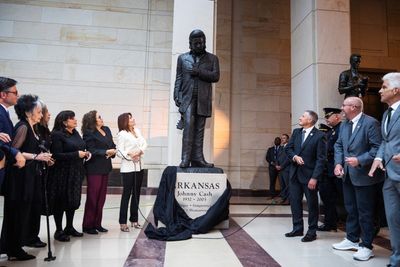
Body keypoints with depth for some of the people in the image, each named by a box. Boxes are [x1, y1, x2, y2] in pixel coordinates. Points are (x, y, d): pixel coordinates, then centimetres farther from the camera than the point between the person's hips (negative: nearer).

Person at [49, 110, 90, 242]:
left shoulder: (75, 133, 10)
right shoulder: (57, 135, -12)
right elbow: (57, 155, -19)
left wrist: (85, 153, 1)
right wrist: (77, 154, -20)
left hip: (75, 172, 7)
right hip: (62, 173, -7)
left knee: (73, 200, 13)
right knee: (61, 201, 3)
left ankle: (69, 227, 28)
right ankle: (59, 230, 17)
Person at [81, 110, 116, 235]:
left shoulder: (106, 129, 11)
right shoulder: (89, 133, -9)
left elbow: (112, 145, 11)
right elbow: (91, 151, -15)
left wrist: (112, 152, -8)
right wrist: (106, 152, -20)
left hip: (105, 168, 7)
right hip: (94, 169, -7)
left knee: (101, 197, 12)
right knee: (92, 198, 1)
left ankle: (97, 223, 22)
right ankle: (88, 226, 13)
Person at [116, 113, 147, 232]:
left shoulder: (137, 130, 11)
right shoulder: (122, 134, -7)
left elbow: (144, 143, 6)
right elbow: (119, 151, -12)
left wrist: (140, 151, -12)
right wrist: (129, 156, -25)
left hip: (139, 166, 6)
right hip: (128, 168, -6)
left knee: (136, 193, 11)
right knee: (126, 194, -2)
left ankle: (134, 219, 22)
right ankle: (123, 222, 7)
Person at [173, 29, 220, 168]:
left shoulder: (212, 58, 15)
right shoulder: (183, 58, 17)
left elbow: (215, 76, 2)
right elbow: (178, 78, 10)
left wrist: (198, 72, -8)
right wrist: (176, 95, -2)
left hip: (203, 99, 1)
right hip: (187, 98, -1)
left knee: (199, 129, 1)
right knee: (188, 125, -15)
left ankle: (197, 159, 2)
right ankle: (185, 159, -14)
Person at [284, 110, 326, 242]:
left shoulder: (319, 135, -11)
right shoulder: (296, 132, 7)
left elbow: (321, 159, -13)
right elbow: (288, 148, 9)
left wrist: (314, 178, -18)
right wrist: (295, 157, -13)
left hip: (309, 175, -6)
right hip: (295, 173, 6)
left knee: (312, 204, 8)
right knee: (295, 202, 11)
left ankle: (312, 231, 20)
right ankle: (297, 228, 24)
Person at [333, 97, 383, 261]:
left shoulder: (370, 123, -14)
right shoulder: (344, 125, 11)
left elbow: (377, 147, -18)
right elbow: (338, 145, 10)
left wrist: (360, 160, -24)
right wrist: (338, 163, -4)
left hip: (364, 176, -8)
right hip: (348, 175, 8)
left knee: (365, 212, 3)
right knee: (350, 209, 18)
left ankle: (366, 246, 16)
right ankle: (352, 239, 33)